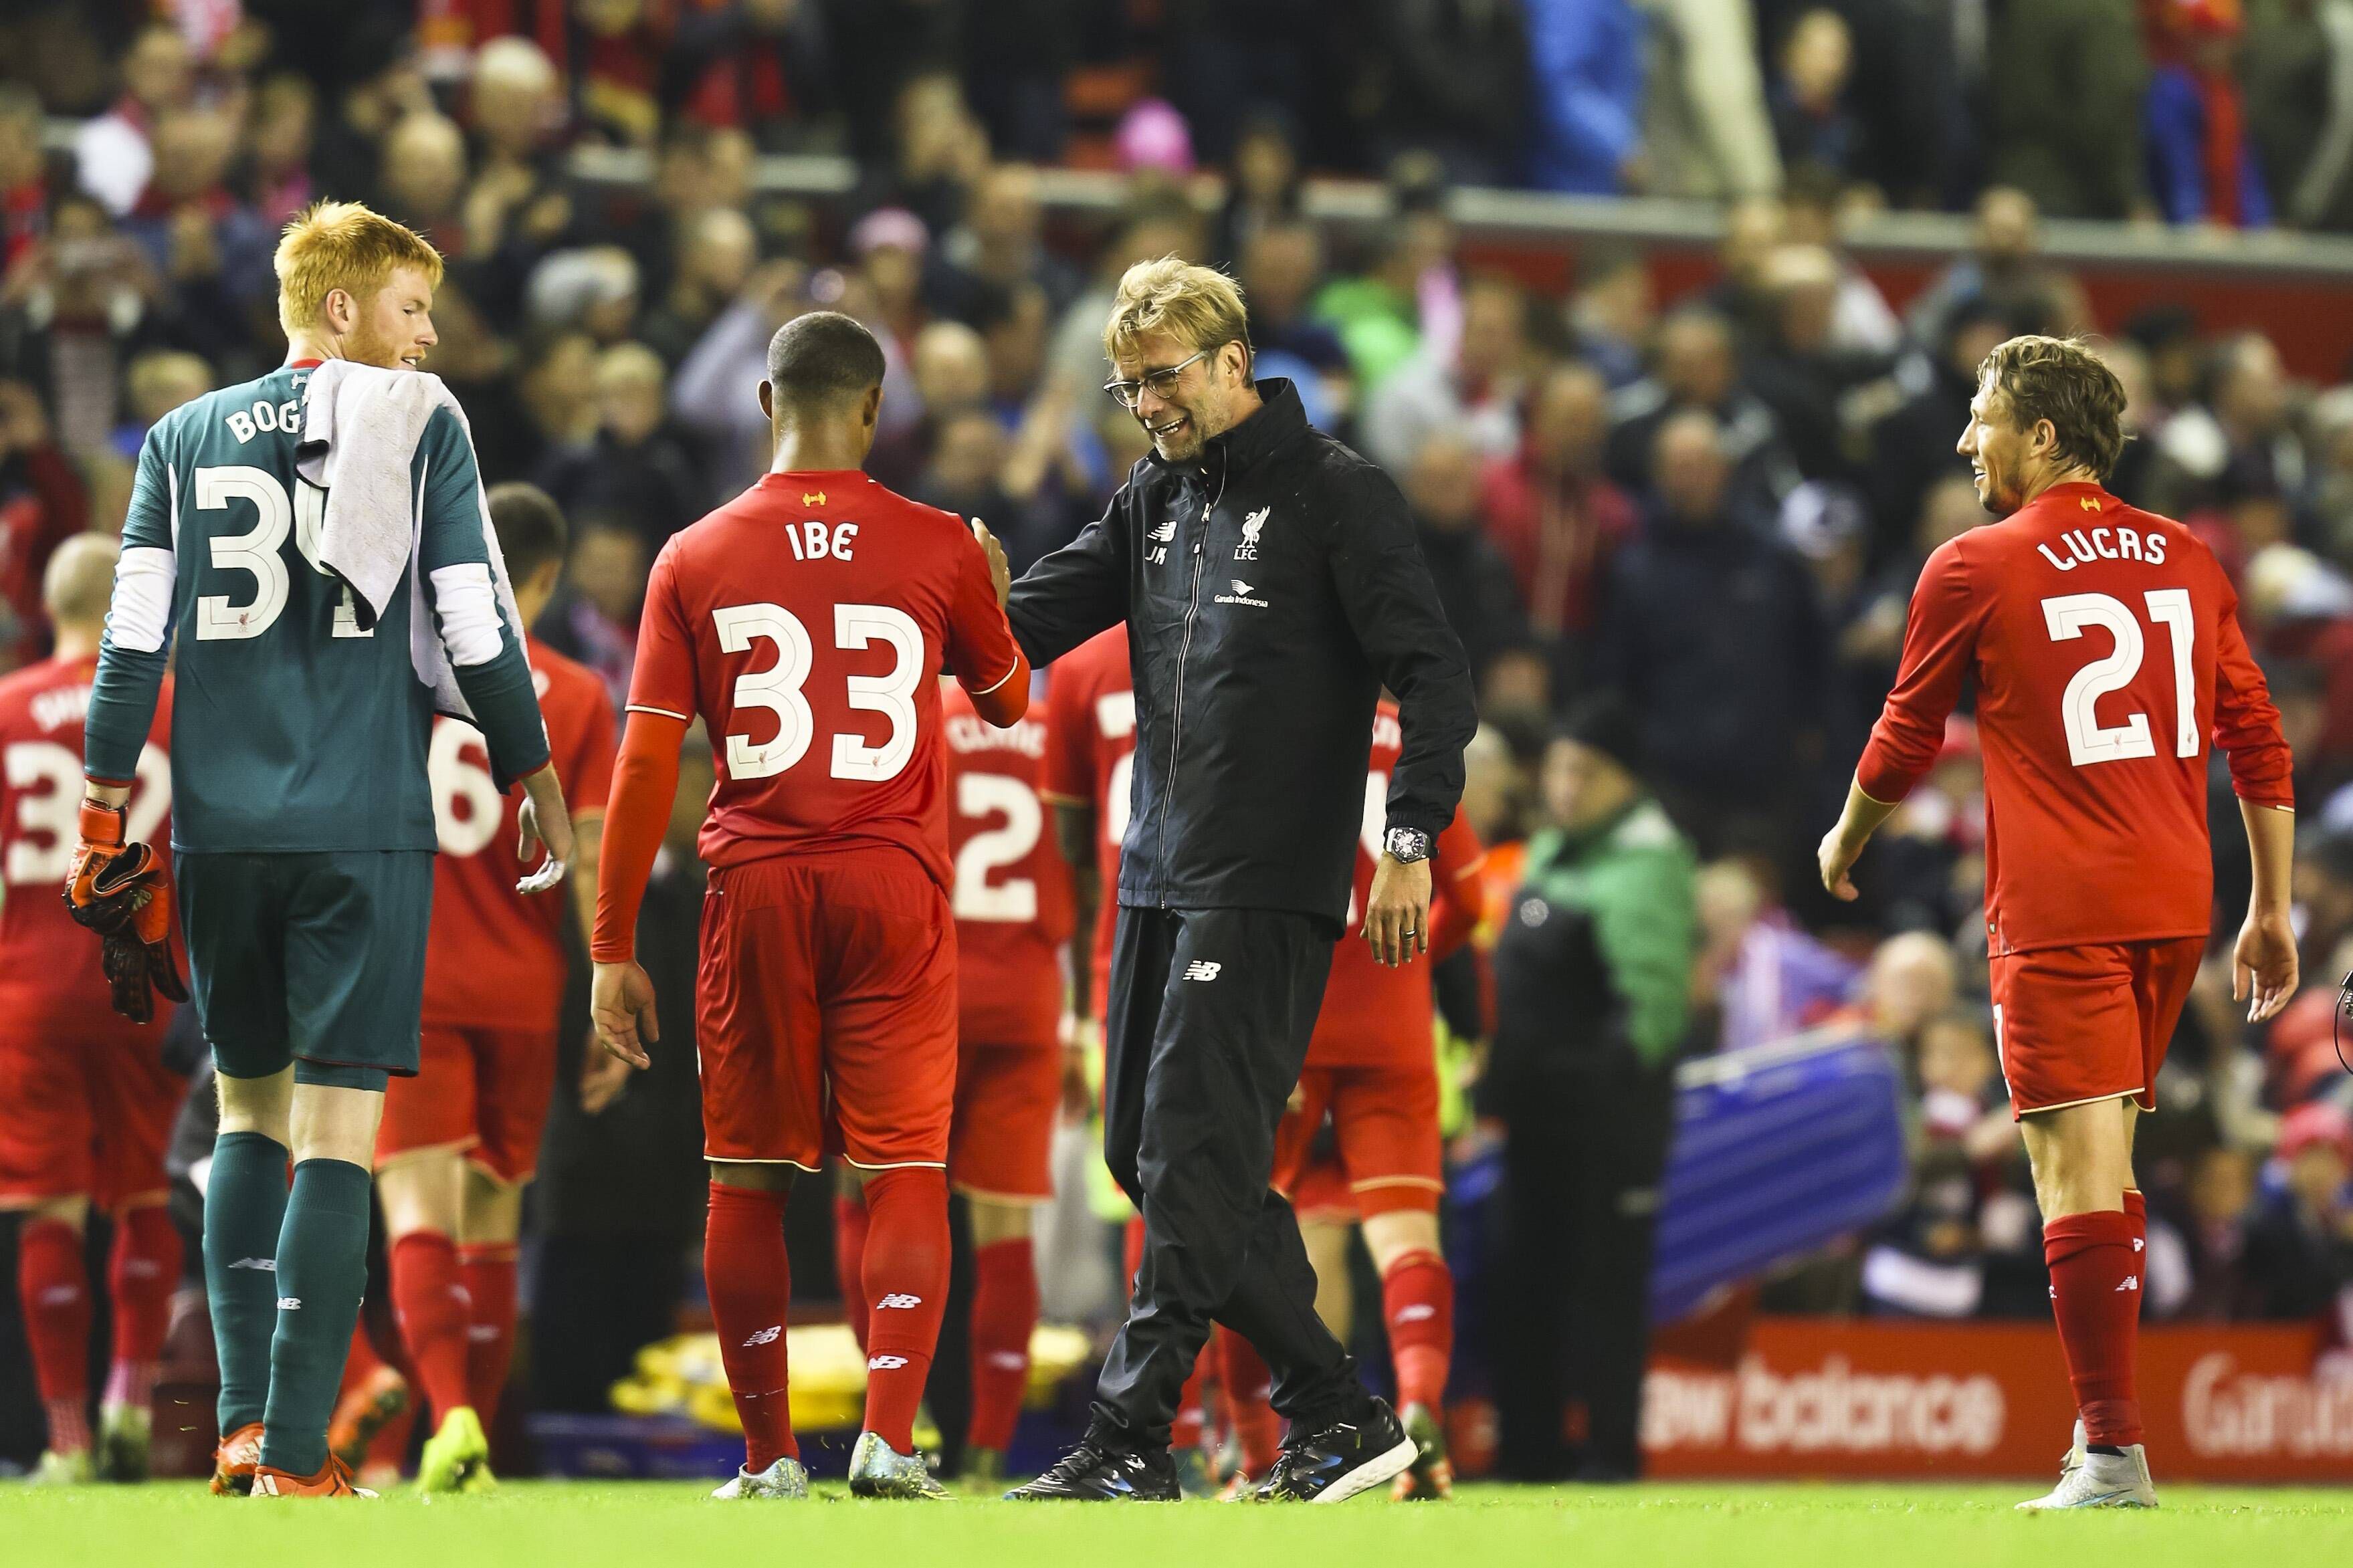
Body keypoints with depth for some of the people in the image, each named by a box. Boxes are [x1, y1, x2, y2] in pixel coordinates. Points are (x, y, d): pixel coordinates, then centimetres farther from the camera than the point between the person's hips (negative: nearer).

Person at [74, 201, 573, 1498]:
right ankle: (295, 1459, -8)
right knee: (336, 1133, -3)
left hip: (221, 824, 3)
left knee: (251, 1111, 17)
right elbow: (472, 625, 0)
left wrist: (107, 803, 9)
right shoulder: (417, 426, 1)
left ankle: (243, 1426, 9)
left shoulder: (184, 439, 10)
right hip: (365, 828, -3)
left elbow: (134, 635, 5)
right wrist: (532, 776, 12)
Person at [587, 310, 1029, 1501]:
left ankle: (769, 1457, 12)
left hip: (756, 881, 1)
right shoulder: (939, 551, 1)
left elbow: (646, 763, -1)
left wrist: (613, 947, 2)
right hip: (895, 881, -1)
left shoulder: (695, 559, 1)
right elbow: (1007, 703, 18)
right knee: (904, 1169, 2)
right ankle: (888, 1437, -12)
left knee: (749, 1178, 10)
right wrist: (997, 595, 39)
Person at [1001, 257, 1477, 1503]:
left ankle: (1129, 1444, -9)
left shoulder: (1336, 495, -7)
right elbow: (1046, 615, 9)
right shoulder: (1156, 498, 14)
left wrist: (1411, 842, -19)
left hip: (1268, 887, -8)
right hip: (1156, 879, 8)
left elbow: (1434, 675, -11)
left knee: (1193, 1156, -10)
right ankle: (1335, 1410, 12)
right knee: (1149, 1153, 8)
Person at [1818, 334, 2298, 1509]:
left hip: (2056, 914, -6)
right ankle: (2101, 1417, 18)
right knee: (2107, 1165, 17)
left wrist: (1845, 842, 27)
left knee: (2079, 1172, -9)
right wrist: (2271, 912, 16)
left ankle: (2113, 1450, -14)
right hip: (2173, 902, 6)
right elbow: (2259, 745, 10)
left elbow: (1905, 744, 8)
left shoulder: (1976, 569, -3)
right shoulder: (2185, 560, 11)